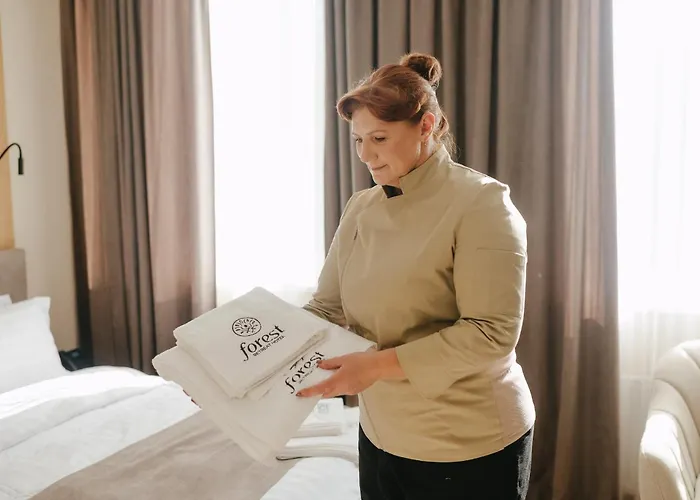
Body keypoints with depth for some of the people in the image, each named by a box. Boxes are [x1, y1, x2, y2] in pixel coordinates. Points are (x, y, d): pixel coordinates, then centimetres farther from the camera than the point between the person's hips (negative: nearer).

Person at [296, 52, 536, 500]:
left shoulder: (481, 203, -15)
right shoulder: (360, 209, 4)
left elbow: (491, 334, -21)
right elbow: (326, 309, 3)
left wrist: (379, 365, -26)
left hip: (470, 447, -5)